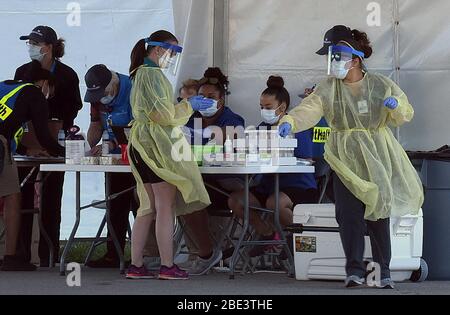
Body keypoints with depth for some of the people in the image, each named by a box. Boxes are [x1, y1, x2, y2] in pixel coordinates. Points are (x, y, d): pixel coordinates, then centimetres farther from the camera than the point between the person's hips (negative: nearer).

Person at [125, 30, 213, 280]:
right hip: (158, 145, -10)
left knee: (149, 208, 10)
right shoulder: (154, 74, -12)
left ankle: (136, 266, 8)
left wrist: (187, 107, 21)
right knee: (166, 208, -7)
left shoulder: (142, 73, 20)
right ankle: (167, 266, -7)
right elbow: (163, 114, -16)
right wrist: (189, 106, -5)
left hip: (143, 146, 10)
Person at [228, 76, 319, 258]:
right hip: (269, 186, 7)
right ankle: (267, 234, 9)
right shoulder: (262, 128, 12)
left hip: (300, 186, -7)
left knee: (275, 202, -37)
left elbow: (307, 163, -17)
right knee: (235, 200, -12)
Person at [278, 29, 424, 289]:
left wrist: (396, 105, -15)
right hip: (345, 158, 0)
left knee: (379, 212, 0)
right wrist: (290, 122, -30)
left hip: (376, 159, 0)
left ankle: (383, 270, 11)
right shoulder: (328, 88, 3)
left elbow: (406, 115, 8)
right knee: (349, 213, -10)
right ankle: (355, 271, -5)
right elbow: (309, 109, -11)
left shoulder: (381, 85, 3)